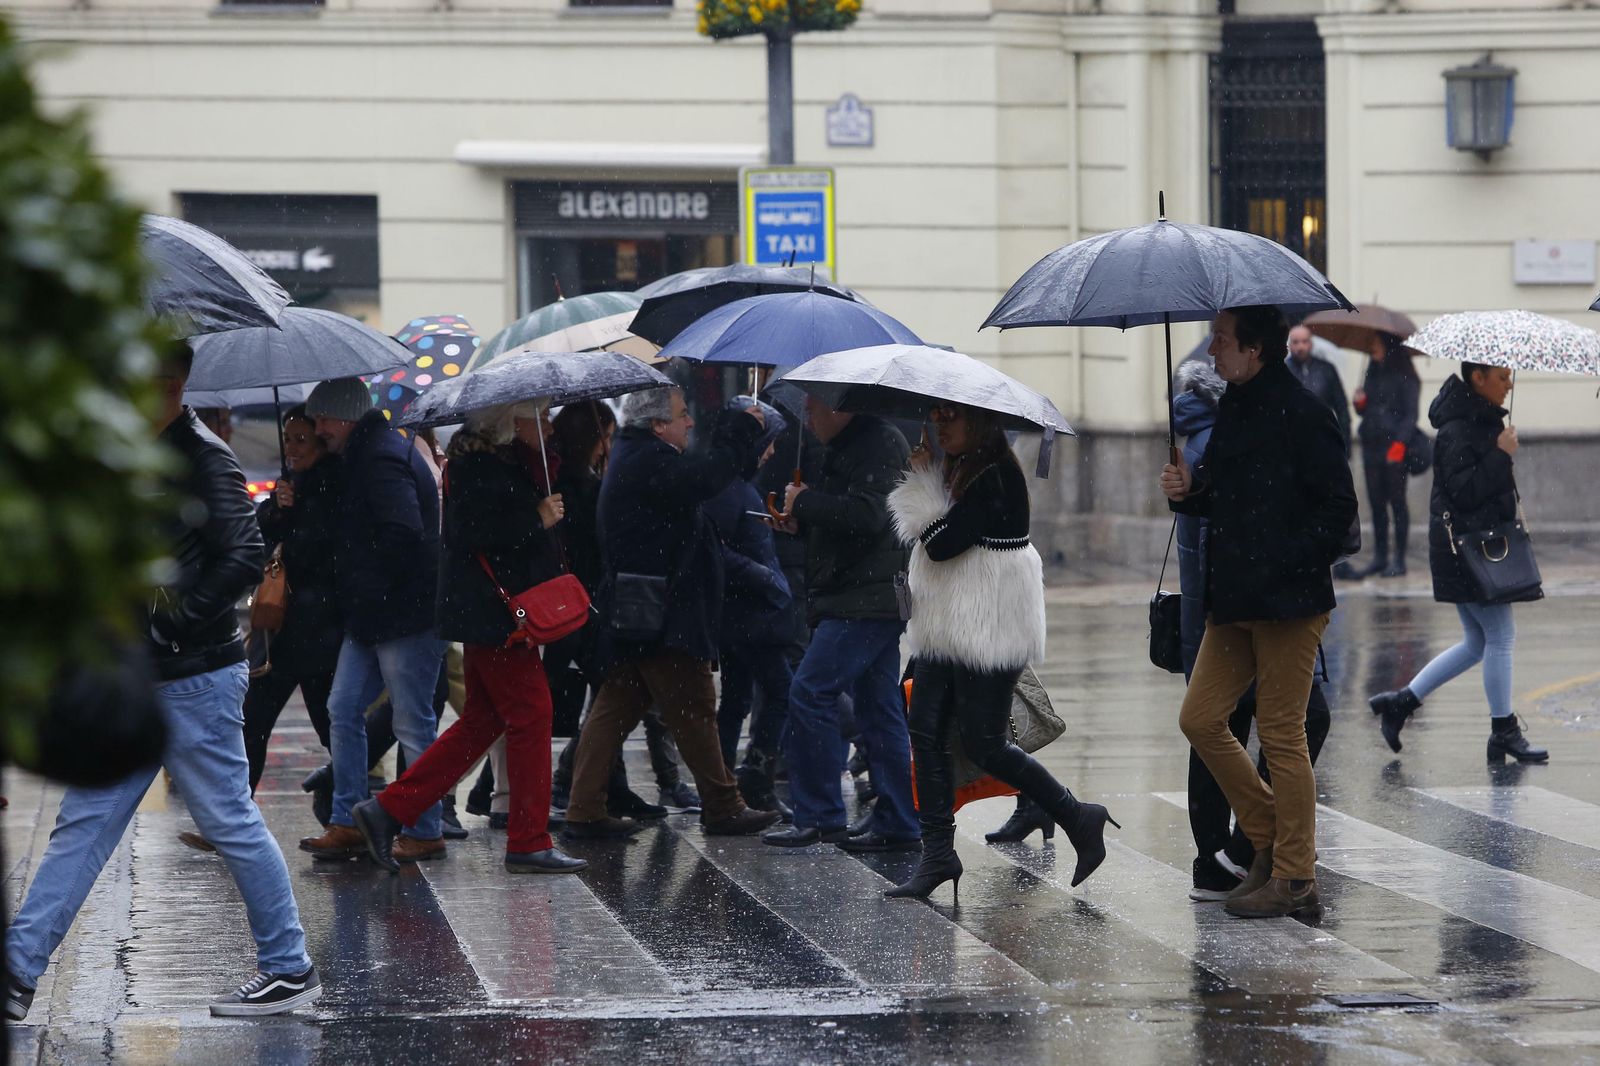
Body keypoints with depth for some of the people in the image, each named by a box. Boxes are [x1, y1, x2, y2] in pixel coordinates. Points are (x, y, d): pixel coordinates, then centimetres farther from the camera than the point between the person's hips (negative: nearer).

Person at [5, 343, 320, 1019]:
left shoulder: (202, 457, -13)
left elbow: (244, 557, -21)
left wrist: (173, 618, -21)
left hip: (196, 677, -8)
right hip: (131, 676, 8)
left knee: (230, 822, -1)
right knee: (83, 823, 5)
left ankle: (291, 969, 11)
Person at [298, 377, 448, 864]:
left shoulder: (383, 459, -17)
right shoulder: (367, 454, 16)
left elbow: (403, 536, -26)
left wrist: (370, 589, -16)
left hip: (405, 618, -11)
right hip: (371, 618, 11)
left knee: (413, 724, -3)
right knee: (343, 711, 10)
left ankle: (425, 833, 5)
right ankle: (347, 823, 14)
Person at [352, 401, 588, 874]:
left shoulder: (508, 461, 16)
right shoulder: (476, 464, -14)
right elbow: (466, 532, -24)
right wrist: (537, 519, -20)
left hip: (502, 611, 10)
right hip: (492, 612, -10)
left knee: (482, 720, 12)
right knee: (530, 713, -5)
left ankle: (388, 811, 12)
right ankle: (529, 843, 1)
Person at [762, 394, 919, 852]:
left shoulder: (878, 444, -12)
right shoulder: (849, 447, 21)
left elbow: (867, 517, -23)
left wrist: (806, 503, -12)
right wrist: (803, 522, 11)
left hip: (867, 601, -11)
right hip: (870, 603, 11)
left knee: (809, 694, -12)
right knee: (879, 712, 9)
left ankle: (819, 817, -11)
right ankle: (899, 826, 10)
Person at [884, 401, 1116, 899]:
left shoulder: (998, 478, -16)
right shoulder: (959, 470, 14)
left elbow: (941, 543, -21)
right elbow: (926, 542, 14)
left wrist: (921, 484, -8)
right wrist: (925, 479, 2)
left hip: (988, 634, -9)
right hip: (946, 630, 9)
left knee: (984, 746, -5)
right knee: (927, 735, 3)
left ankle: (1078, 819, 10)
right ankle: (938, 854, 7)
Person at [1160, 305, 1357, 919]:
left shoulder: (1301, 415, -12)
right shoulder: (1232, 410, 14)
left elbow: (1337, 507, -14)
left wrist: (1288, 566, -18)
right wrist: (1188, 490, 5)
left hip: (1289, 603, -9)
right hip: (1233, 602, 9)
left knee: (1280, 734, -3)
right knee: (1199, 718, 6)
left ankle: (1294, 877, 6)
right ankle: (1269, 840, 20)